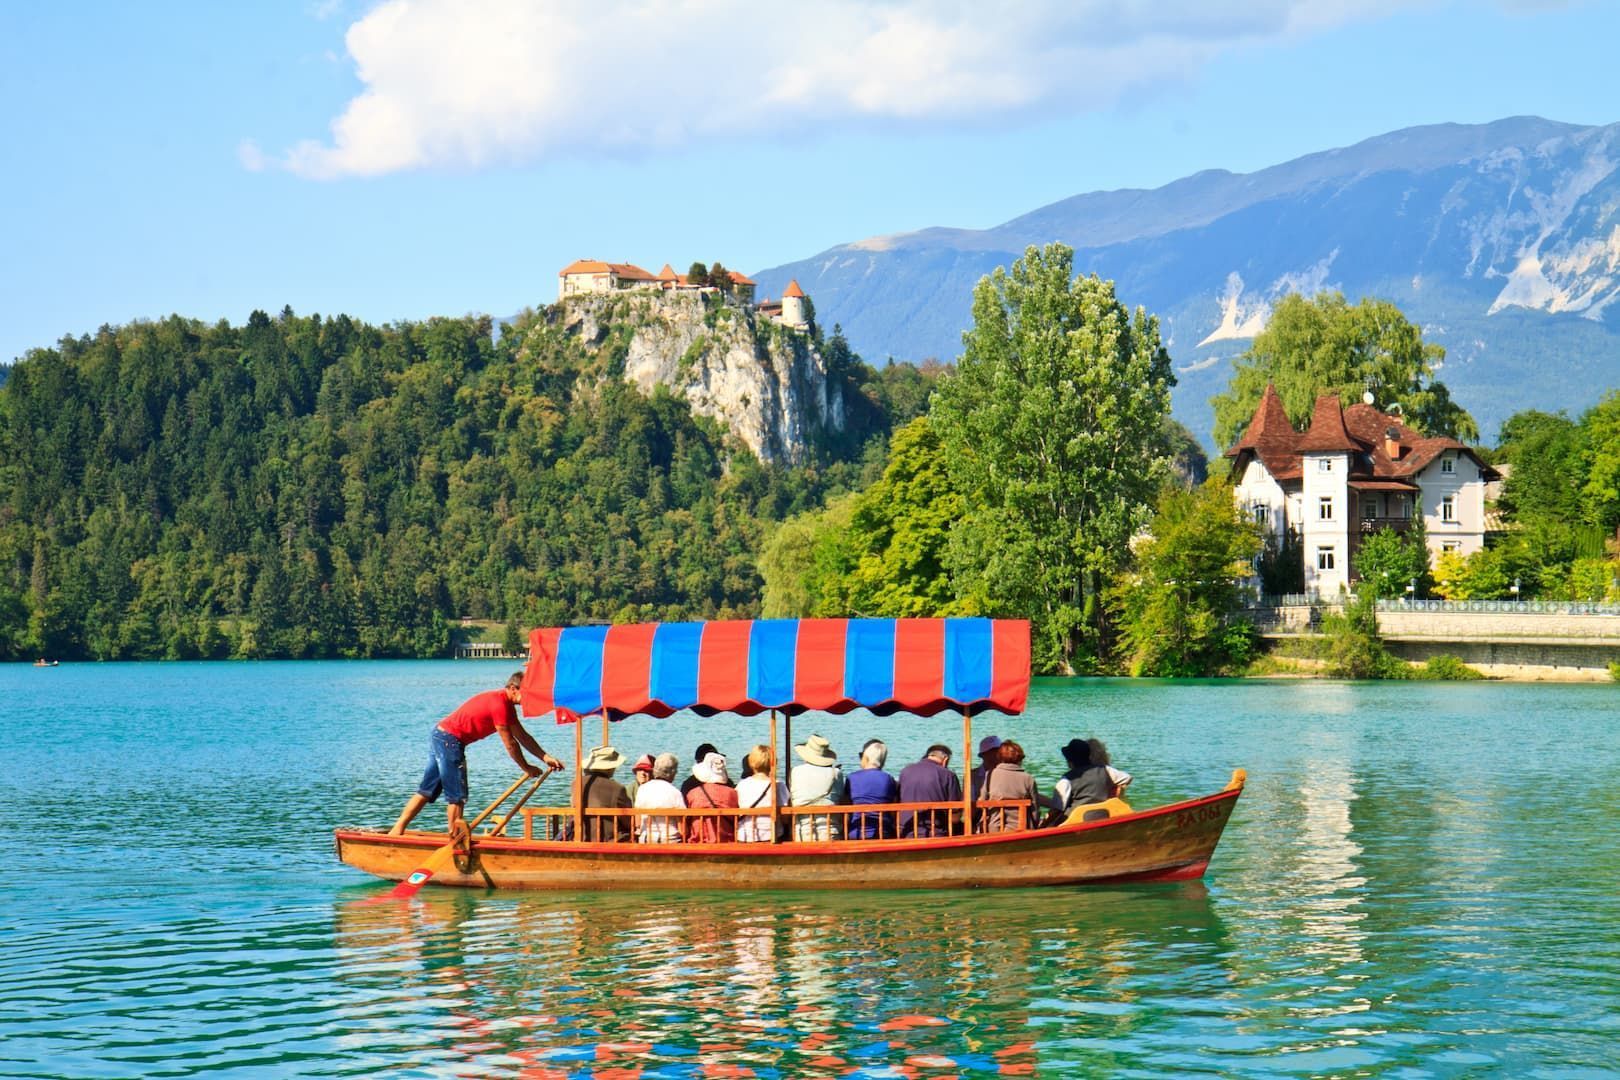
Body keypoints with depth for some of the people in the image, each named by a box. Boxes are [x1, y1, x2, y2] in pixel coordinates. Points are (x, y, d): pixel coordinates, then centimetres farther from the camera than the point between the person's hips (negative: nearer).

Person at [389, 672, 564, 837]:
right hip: (450, 739, -10)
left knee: (427, 790, 11)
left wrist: (546, 758, 7)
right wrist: (526, 768, -5)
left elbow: (523, 736, 14)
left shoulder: (507, 705, 12)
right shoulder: (499, 703, -19)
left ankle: (397, 830, 10)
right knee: (457, 795, -4)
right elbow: (510, 744, -16)